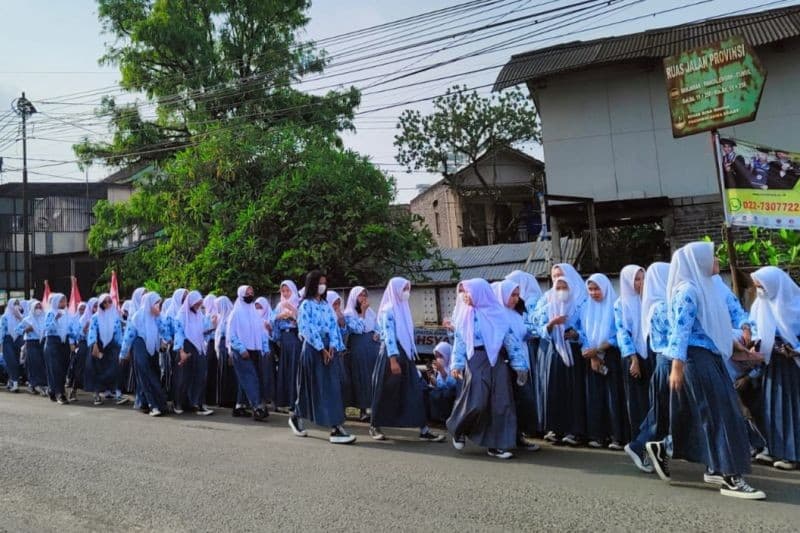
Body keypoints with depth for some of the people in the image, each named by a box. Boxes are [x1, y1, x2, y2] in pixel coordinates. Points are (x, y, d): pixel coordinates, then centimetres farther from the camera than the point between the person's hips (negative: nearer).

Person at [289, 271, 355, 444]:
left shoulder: (326, 304, 15)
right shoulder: (306, 304, -3)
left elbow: (333, 325, 8)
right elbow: (307, 329, -11)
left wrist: (332, 346, -7)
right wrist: (321, 349, -15)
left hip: (329, 347, 6)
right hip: (313, 348, -6)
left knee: (333, 385, 3)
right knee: (320, 387, -6)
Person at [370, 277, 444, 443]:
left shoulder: (403, 309, 15)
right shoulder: (388, 310, -11)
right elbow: (389, 336, -18)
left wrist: (410, 355, 17)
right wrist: (393, 360, -23)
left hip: (405, 354, 8)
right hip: (392, 354, -8)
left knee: (415, 391, 1)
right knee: (386, 392, 3)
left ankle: (424, 430, 2)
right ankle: (374, 427, 19)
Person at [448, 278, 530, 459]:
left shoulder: (498, 313, 4)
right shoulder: (466, 315, 7)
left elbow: (511, 339, 2)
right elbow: (459, 341, 6)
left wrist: (520, 365, -2)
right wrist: (457, 365, -4)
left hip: (497, 361, 1)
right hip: (475, 361, -1)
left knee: (500, 403, -1)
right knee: (476, 403, -10)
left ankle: (495, 445, 10)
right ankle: (458, 430, 16)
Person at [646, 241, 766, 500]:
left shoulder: (705, 287, 17)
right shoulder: (688, 290, -12)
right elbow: (681, 329, -19)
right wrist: (677, 365, -23)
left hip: (710, 357, 10)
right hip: (697, 358, -10)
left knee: (696, 417, 11)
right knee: (720, 413, -7)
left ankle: (661, 449, 24)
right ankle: (730, 478, -1)